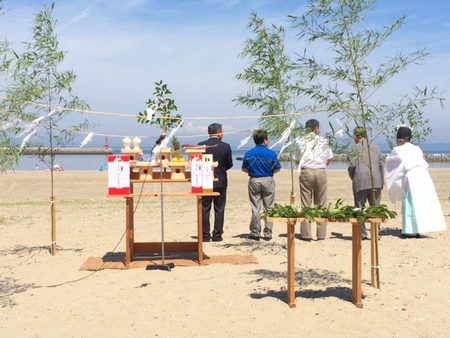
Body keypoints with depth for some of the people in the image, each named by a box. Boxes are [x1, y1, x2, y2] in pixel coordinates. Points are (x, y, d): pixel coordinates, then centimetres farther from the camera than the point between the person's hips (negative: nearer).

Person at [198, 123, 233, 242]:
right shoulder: (225, 146, -7)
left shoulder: (201, 145, -5)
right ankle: (217, 235, 8)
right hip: (221, 182, 0)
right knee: (219, 209, 7)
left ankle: (205, 235, 7)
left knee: (205, 209, 6)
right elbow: (230, 164, 1)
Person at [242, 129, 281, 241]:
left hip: (254, 181, 1)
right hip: (268, 181, -1)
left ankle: (255, 233, 11)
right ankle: (268, 233, 9)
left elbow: (244, 169, 2)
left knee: (255, 208, 8)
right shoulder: (271, 153, -7)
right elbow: (277, 169, -3)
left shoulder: (248, 153, -1)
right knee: (269, 208, 7)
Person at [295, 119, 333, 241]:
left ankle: (306, 234, 3)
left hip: (305, 172, 0)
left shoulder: (301, 141, 3)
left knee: (305, 204, 4)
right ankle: (321, 234, 9)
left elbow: (297, 161, 6)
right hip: (320, 172, 0)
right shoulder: (323, 141, 3)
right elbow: (328, 161, 8)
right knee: (321, 204, 8)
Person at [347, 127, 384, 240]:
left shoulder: (354, 148, 1)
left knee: (360, 209, 4)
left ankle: (362, 234, 3)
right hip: (376, 181, 4)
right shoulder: (376, 147, 15)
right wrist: (382, 182, 18)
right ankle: (376, 233, 6)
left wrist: (352, 178, 11)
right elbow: (381, 165, 14)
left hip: (360, 182, -3)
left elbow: (352, 165, -6)